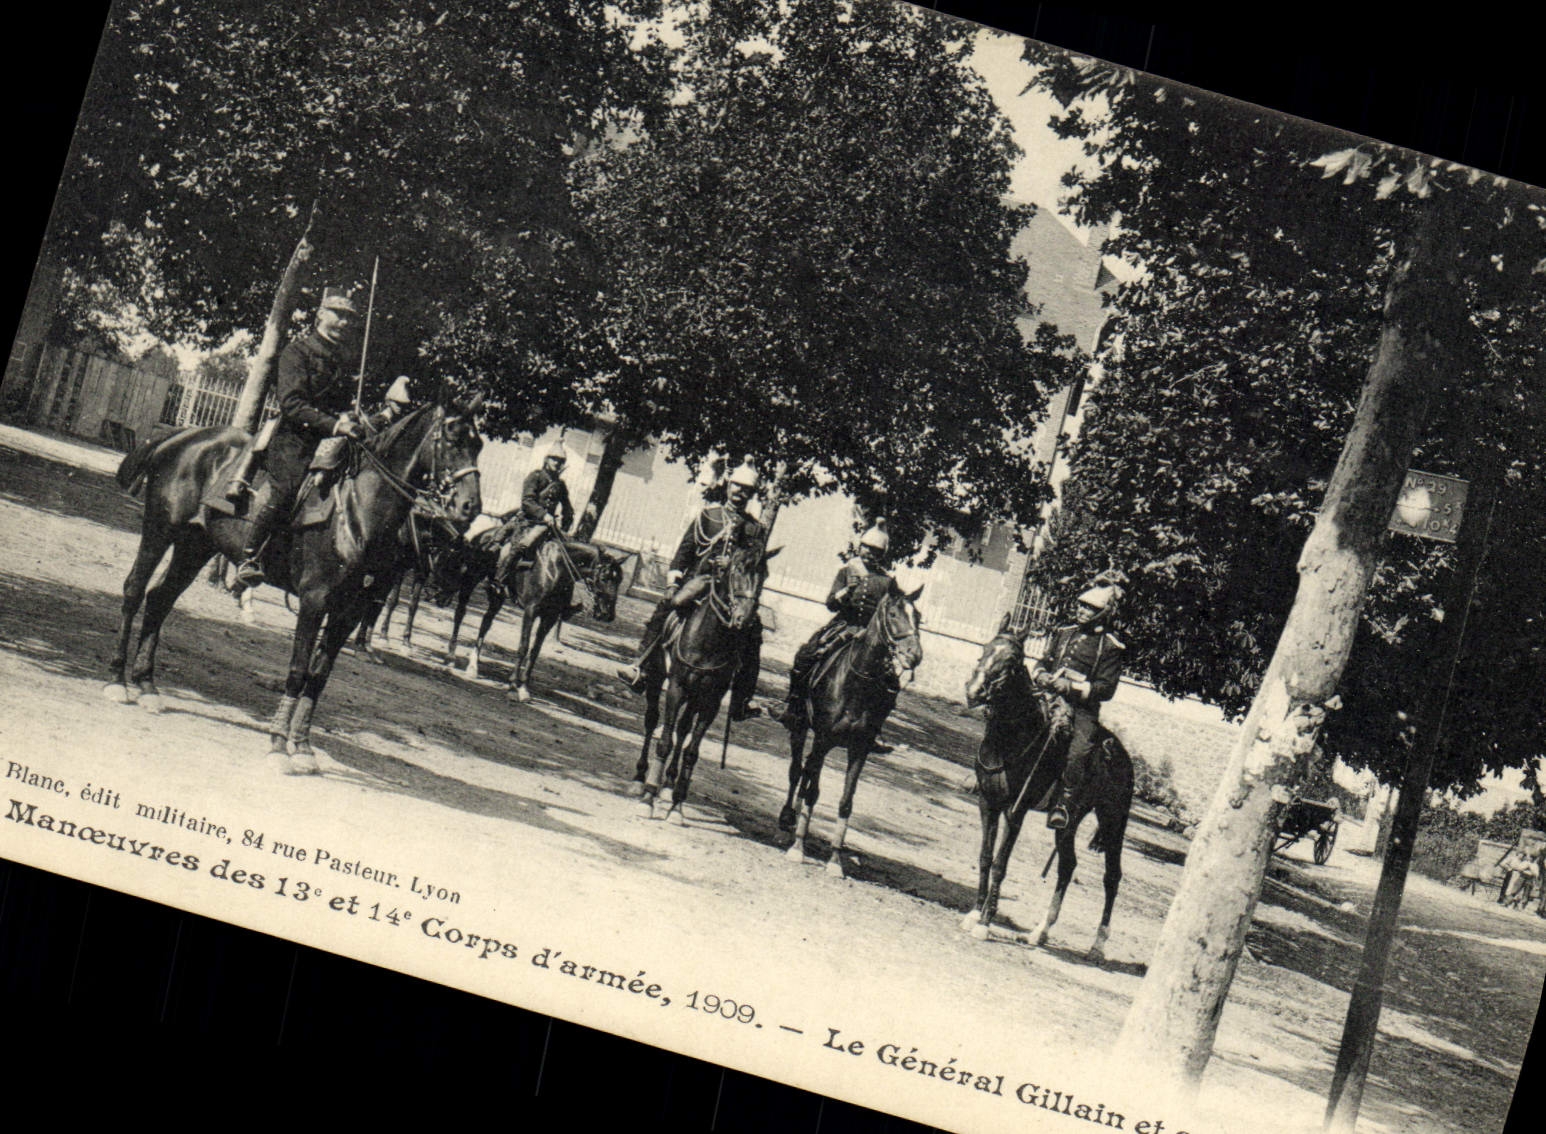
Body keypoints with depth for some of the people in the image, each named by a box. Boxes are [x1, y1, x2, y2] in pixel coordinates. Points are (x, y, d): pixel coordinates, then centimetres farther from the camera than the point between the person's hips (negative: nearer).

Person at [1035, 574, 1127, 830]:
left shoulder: (1109, 647, 1)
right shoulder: (1063, 634, 18)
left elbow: (1106, 688, -6)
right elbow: (1042, 663, 24)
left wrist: (1072, 686, -17)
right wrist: (1041, 676, 0)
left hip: (1082, 708, -5)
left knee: (1078, 752, -27)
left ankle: (1065, 802, -18)